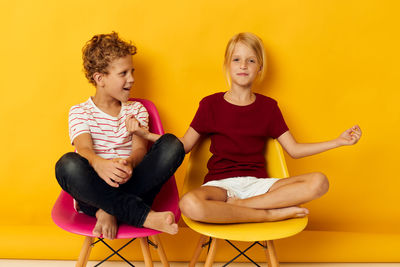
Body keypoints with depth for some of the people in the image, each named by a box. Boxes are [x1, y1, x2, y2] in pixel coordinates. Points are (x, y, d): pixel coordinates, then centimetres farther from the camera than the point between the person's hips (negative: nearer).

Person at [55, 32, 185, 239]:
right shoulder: (80, 112, 9)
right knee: (69, 164, -35)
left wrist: (130, 163, -27)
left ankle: (109, 212, -26)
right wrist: (100, 164, -37)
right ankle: (146, 216, -34)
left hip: (129, 186, 2)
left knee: (171, 145, -20)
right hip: (93, 191, -2)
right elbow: (84, 149, -10)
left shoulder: (136, 110, 18)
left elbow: (140, 148, 1)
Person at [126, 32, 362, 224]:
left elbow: (294, 149, 11)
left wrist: (338, 142, 6)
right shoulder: (210, 104, 5)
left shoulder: (268, 106, 9)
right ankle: (271, 213, -22)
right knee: (190, 204, -39)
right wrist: (146, 133, -3)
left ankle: (234, 206, -23)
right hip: (221, 183, -2)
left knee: (319, 182, -24)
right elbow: (183, 145, 10)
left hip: (257, 183, 3)